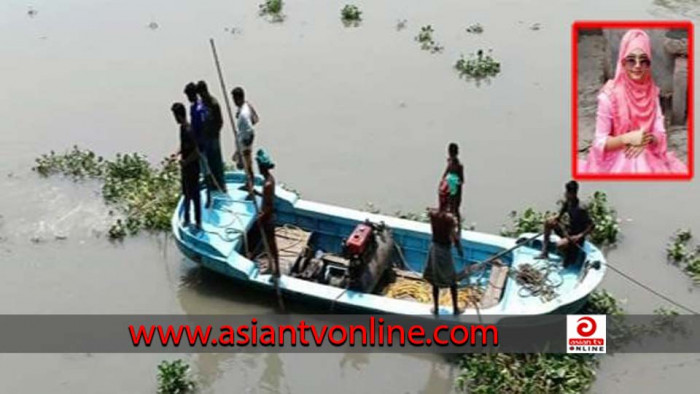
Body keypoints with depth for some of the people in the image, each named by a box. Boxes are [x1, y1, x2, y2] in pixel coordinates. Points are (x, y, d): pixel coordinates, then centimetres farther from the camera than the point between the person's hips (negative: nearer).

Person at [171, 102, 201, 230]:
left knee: (194, 195, 4)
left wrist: (185, 162, -20)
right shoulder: (182, 128, 3)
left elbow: (196, 152, -28)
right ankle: (186, 218, 35)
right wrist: (177, 153, 5)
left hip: (192, 168, -9)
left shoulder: (188, 131, -27)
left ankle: (198, 222, 16)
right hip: (186, 167, 9)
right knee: (187, 193, 21)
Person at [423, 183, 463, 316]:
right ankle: (455, 308, 27)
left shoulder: (431, 212, -13)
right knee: (452, 280, 15)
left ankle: (436, 307, 31)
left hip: (434, 247, 4)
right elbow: (454, 237, -18)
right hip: (445, 249, -4)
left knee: (435, 280, 19)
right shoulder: (449, 217, -26)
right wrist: (459, 249, -2)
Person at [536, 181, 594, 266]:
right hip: (568, 232, 8)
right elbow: (558, 217, 12)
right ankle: (545, 252, 3)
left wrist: (580, 236, -31)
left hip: (576, 237, -8)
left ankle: (569, 259, 0)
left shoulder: (580, 209, -26)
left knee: (560, 245, -34)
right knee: (548, 222, 0)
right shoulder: (567, 202, -3)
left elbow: (591, 226, -26)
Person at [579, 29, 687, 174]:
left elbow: (660, 134, 3)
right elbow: (601, 142, -10)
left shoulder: (651, 92, 2)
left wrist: (646, 139, -17)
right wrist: (628, 138, -23)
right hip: (617, 162, -5)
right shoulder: (609, 95, -12)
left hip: (647, 159, 5)